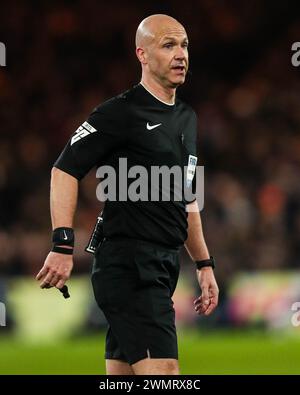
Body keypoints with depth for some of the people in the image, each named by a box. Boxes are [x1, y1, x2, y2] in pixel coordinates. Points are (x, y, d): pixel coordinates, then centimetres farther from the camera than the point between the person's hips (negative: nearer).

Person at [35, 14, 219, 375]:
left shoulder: (186, 118, 19)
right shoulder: (122, 112, -8)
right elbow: (64, 170, -10)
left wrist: (204, 264, 24)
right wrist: (62, 245, -19)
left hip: (164, 267, 9)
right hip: (128, 266, -9)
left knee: (122, 371, 9)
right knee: (163, 371, -18)